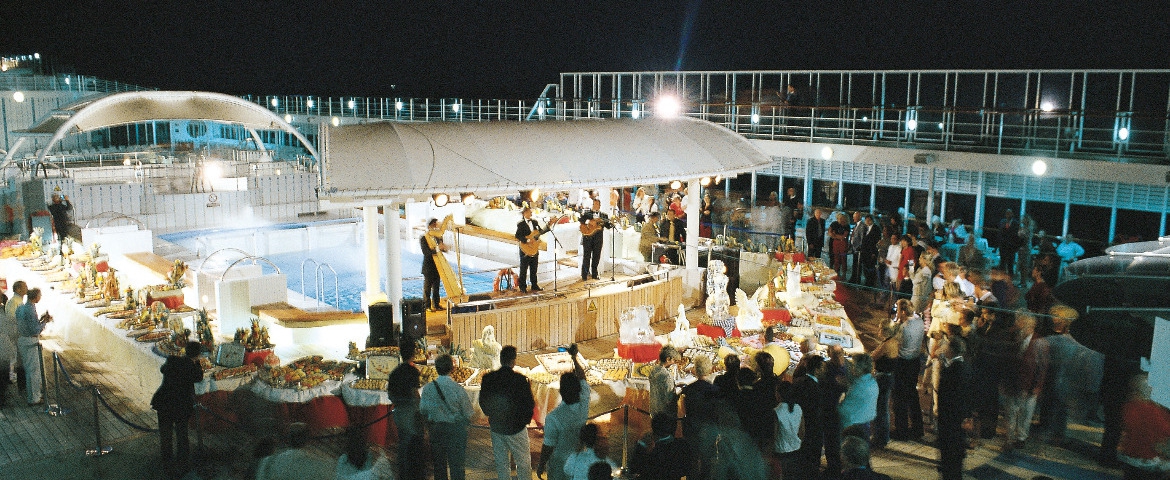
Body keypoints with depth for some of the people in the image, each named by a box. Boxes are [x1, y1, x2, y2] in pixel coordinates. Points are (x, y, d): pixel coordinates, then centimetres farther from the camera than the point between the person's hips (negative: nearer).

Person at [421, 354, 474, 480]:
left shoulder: (428, 388, -9)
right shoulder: (458, 389, -16)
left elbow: (422, 409, 2)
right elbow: (469, 414, -9)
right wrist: (465, 424, 11)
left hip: (436, 428, 3)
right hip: (456, 429, -2)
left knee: (439, 465, 16)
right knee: (456, 465, 5)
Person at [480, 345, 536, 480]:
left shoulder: (488, 378, -9)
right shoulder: (520, 380, -20)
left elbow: (482, 402, 3)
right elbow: (530, 404, -14)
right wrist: (525, 419, 5)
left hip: (496, 427, 4)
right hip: (516, 428, -4)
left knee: (501, 462, 17)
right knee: (523, 462, 13)